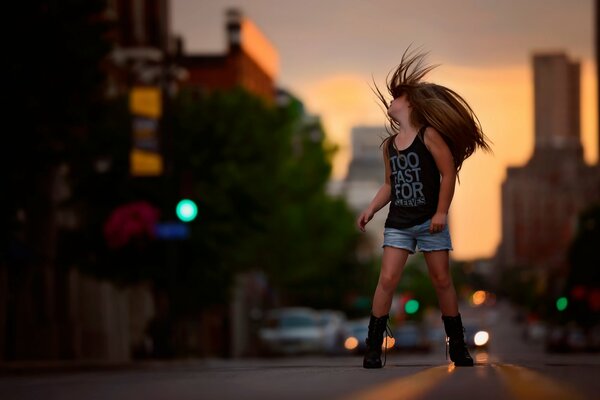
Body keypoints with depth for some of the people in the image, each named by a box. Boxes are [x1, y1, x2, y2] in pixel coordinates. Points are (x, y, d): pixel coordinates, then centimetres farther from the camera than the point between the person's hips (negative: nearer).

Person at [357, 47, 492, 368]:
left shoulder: (429, 135, -7)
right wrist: (370, 210, 4)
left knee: (442, 281, 2)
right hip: (398, 223, 4)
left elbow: (448, 173, -10)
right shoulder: (388, 145, 9)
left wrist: (442, 212, -14)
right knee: (387, 279, -8)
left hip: (429, 222, -4)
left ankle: (457, 346, 12)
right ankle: (373, 347, -5)